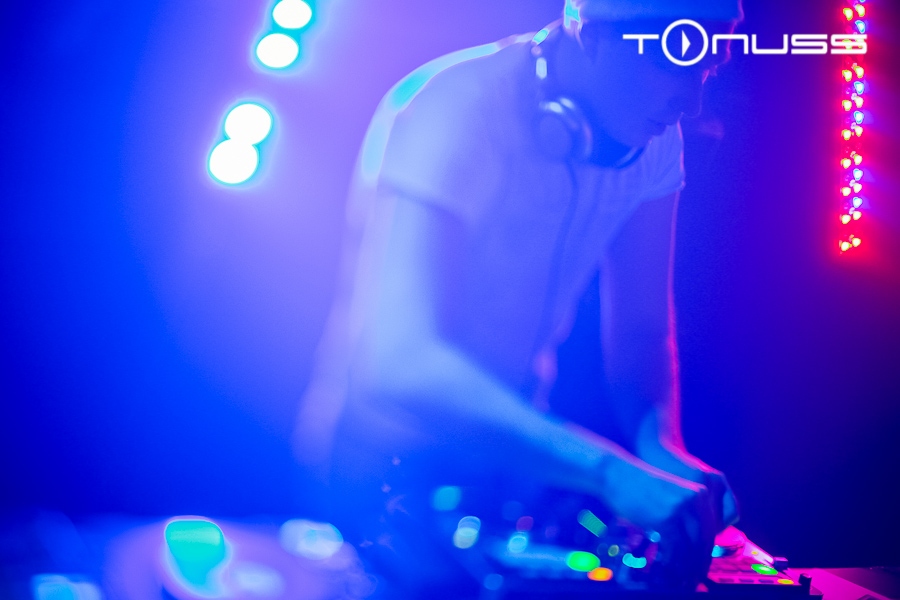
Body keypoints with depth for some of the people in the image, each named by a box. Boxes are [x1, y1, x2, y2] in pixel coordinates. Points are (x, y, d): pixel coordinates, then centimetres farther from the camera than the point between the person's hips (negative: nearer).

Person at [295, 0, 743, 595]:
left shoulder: (655, 141, -7)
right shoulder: (452, 109, -28)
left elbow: (643, 328, -1)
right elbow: (400, 360, -39)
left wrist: (661, 447, -21)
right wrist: (612, 471, -46)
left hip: (511, 468, 5)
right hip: (378, 476, -5)